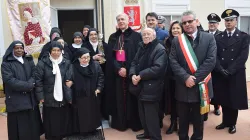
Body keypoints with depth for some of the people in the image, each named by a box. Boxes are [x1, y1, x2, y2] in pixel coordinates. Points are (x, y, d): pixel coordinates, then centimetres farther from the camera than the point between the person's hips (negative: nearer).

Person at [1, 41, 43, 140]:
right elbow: (10, 80, -14)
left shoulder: (29, 61, 13)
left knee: (33, 126, 9)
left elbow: (34, 75, 4)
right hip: (16, 101, -4)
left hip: (31, 99, 4)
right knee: (20, 129, 1)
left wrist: (30, 84, -17)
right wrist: (28, 85, -15)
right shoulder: (6, 64, -3)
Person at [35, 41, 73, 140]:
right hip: (50, 98, -2)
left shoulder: (67, 63, 5)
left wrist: (70, 89, -3)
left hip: (64, 98, 3)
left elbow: (71, 78, 6)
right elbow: (38, 81, -6)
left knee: (64, 121, 10)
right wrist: (40, 96, -10)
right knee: (52, 123, 6)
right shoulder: (42, 63, -4)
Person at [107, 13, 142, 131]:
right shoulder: (113, 37, 12)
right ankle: (120, 122, 17)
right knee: (119, 98, 6)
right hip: (117, 71, 3)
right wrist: (118, 68, -10)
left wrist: (128, 69, -14)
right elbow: (110, 55, 6)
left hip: (131, 71, -3)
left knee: (131, 98, 1)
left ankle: (134, 123, 13)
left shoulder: (136, 36, -1)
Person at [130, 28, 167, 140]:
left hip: (151, 87, -8)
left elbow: (158, 68, -23)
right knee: (142, 113, 17)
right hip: (141, 86, 8)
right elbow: (134, 63, 12)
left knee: (151, 115, -2)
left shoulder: (160, 49, -12)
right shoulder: (141, 48, 14)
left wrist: (140, 76, -21)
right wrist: (133, 74, -9)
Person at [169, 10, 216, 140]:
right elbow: (173, 62, -5)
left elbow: (211, 61, -11)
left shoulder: (209, 38, -2)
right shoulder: (176, 41, 3)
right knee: (183, 119, 14)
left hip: (200, 86, -1)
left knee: (198, 119, 16)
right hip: (183, 87, 1)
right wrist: (186, 78, -18)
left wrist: (195, 79, -16)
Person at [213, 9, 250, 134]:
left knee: (234, 100, 7)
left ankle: (232, 123, 23)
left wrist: (229, 70, -18)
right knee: (223, 99, 9)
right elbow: (215, 56, 0)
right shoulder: (218, 37, 7)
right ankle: (225, 121, 26)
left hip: (236, 74, -2)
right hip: (220, 75, 2)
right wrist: (221, 70, -14)